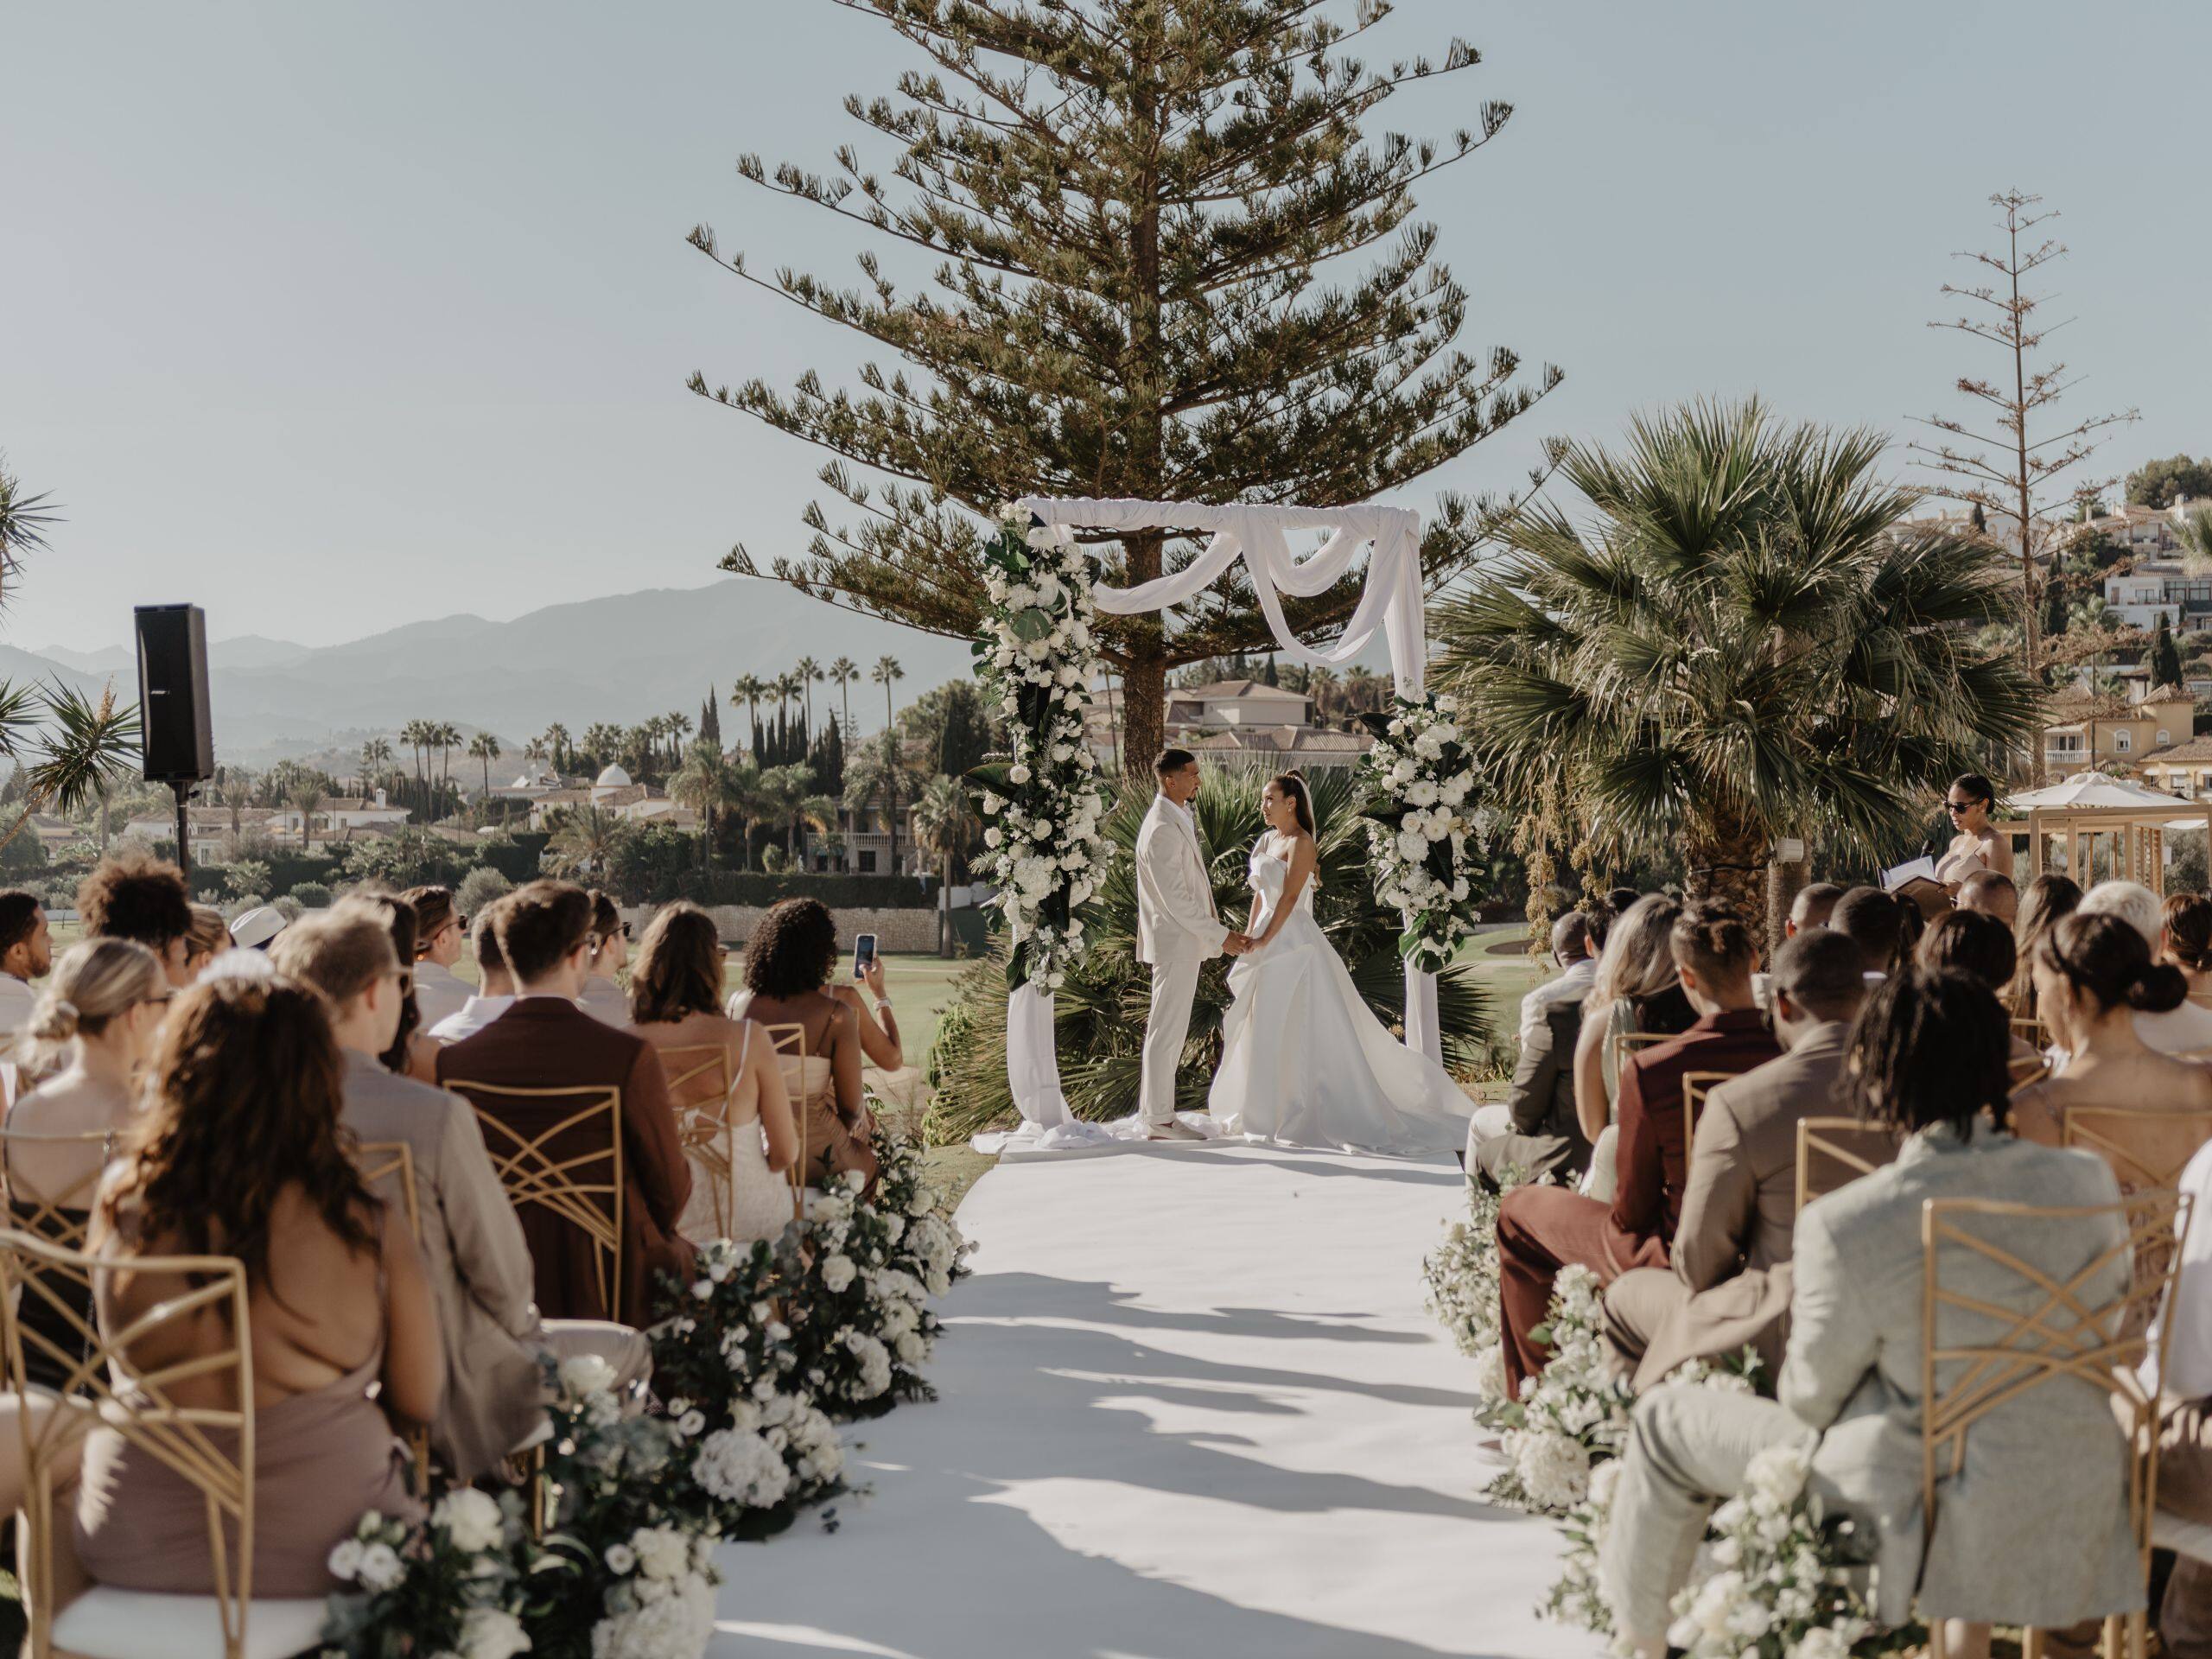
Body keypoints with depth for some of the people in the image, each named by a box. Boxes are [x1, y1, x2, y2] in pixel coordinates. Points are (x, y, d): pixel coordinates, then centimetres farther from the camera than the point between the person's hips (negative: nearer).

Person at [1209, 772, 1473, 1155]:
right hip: (1268, 942, 9)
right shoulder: (1266, 841, 13)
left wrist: (1264, 939, -19)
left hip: (1292, 943, -9)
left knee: (1294, 1032, -5)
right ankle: (1269, 1110, 22)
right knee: (1265, 1030, 13)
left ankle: (1301, 1114, 1)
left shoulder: (1300, 843, -12)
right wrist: (1249, 936, 7)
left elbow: (1289, 897, -19)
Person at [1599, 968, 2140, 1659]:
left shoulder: (1847, 1225, -25)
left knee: (1666, 1418, 16)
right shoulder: (2085, 1182, -12)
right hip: (2075, 1510, 5)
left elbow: (1811, 1399, -11)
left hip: (1922, 1520, -5)